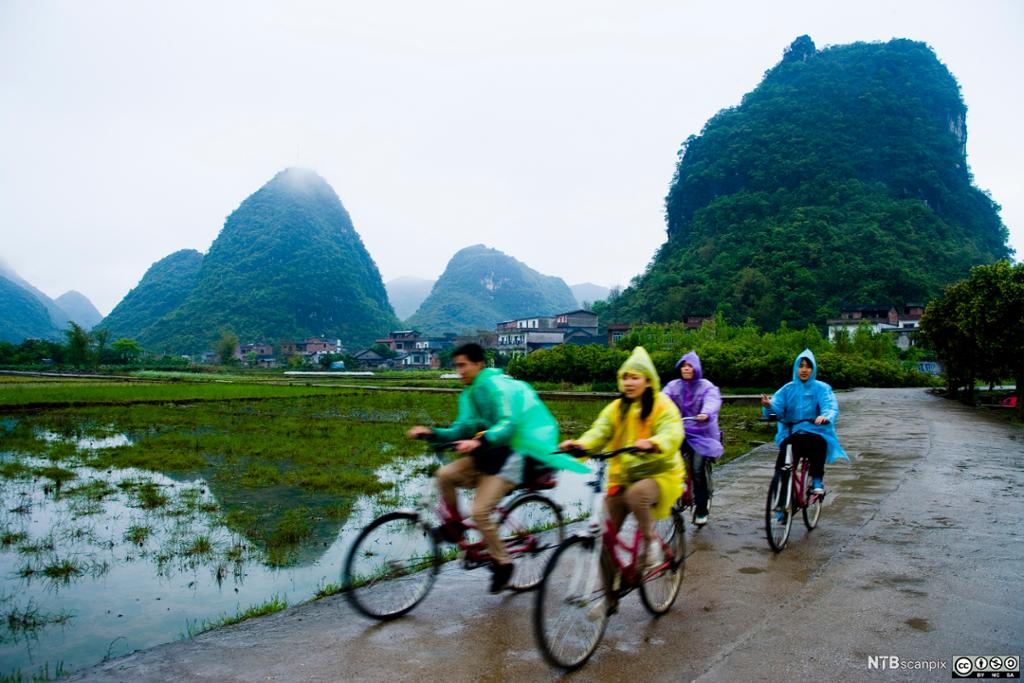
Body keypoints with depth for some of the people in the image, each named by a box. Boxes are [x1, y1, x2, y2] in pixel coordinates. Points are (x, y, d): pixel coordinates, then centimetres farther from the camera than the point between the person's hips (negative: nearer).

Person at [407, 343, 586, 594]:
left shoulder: (496, 385, -15)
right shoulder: (470, 394, 11)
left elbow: (508, 423, -27)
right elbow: (464, 429, 7)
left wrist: (480, 441, -41)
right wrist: (433, 433, -7)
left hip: (514, 453, -8)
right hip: (491, 452, 8)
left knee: (479, 511, -16)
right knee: (444, 475, -12)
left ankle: (502, 563, 5)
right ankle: (455, 523, 12)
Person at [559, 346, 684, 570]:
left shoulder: (663, 406, -7)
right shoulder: (616, 408, 6)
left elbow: (672, 434, -23)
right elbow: (599, 431, -7)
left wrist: (652, 444, -46)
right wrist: (580, 444, -29)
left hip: (658, 473, -4)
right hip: (622, 476, 5)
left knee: (637, 493, -37)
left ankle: (650, 541, -12)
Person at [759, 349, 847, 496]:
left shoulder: (822, 388, 1)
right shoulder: (788, 389, 6)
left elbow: (831, 406, -14)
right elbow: (777, 407, -6)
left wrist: (825, 416, -38)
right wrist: (769, 405, -31)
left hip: (815, 431, -2)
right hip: (791, 433, 2)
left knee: (817, 443, -33)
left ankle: (817, 480, -15)